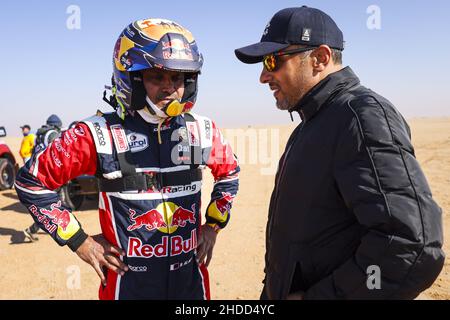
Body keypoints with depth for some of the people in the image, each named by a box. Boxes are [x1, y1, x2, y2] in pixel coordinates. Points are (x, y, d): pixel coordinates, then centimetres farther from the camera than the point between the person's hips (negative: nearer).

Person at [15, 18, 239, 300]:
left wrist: (213, 225, 8)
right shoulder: (100, 135, -13)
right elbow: (32, 181, -4)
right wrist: (79, 241, -5)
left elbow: (229, 173, 16)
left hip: (191, 279, 3)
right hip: (128, 284, -2)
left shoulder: (202, 131, -3)